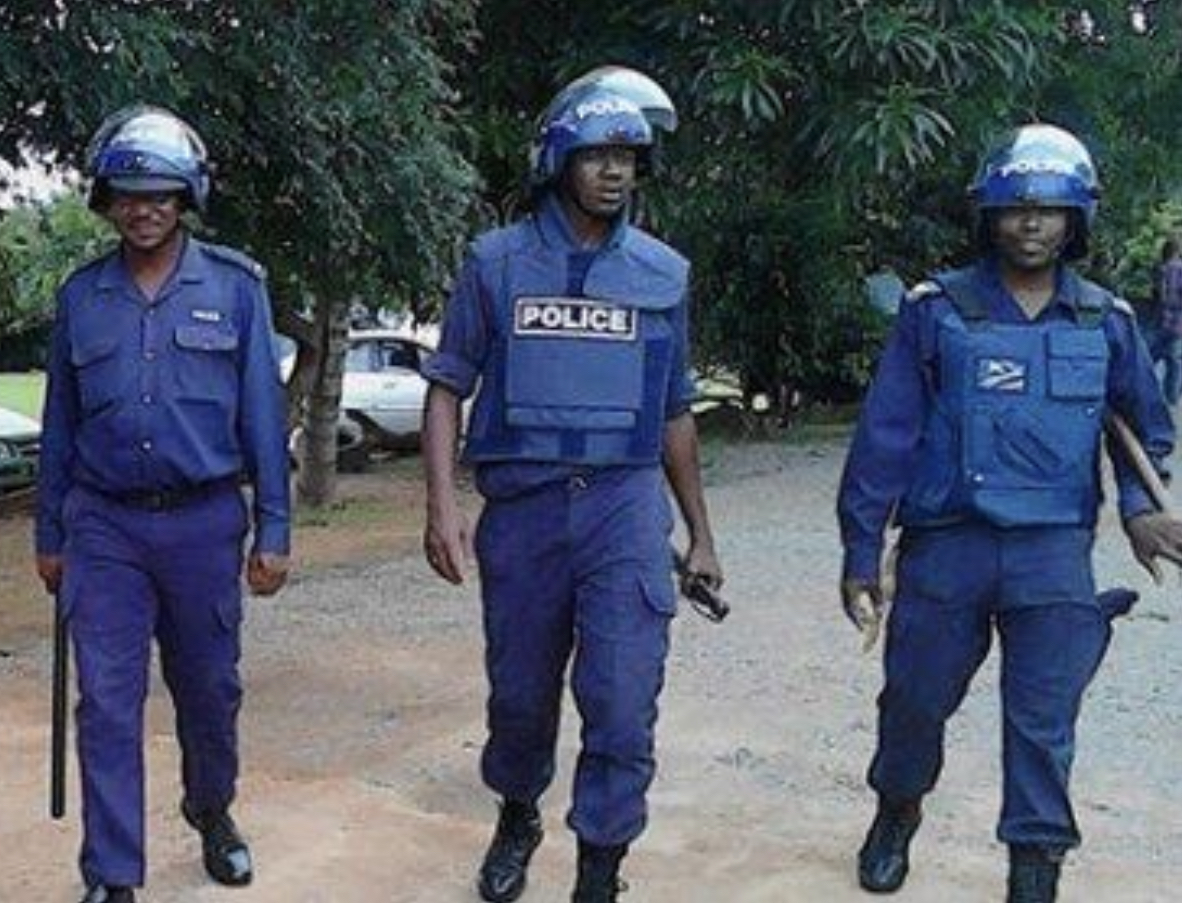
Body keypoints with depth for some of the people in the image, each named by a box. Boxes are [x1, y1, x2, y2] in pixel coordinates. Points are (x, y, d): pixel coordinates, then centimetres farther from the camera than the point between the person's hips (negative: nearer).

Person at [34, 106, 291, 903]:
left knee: (209, 690, 12)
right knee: (108, 704, -1)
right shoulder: (81, 297, 6)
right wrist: (49, 536, 11)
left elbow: (263, 414, -1)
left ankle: (212, 812, 38)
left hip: (204, 521, -1)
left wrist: (273, 531, -4)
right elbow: (60, 424, 11)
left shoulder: (235, 286, -1)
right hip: (104, 526, 1)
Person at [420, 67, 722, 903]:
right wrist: (443, 503, -9)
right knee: (520, 695, 14)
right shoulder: (498, 262, 2)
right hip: (521, 507, 0)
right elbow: (448, 388, 3)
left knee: (622, 703, -8)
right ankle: (518, 818, 43)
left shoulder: (663, 273, 7)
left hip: (625, 505, 0)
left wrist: (701, 532, 15)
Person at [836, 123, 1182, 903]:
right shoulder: (938, 312, -4)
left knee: (1043, 725, 3)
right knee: (915, 700, 14)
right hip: (946, 546, -1)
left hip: (1055, 555, 1)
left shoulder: (1106, 323, 5)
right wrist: (861, 553, -5)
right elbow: (884, 438, -4)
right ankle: (897, 814, 41)